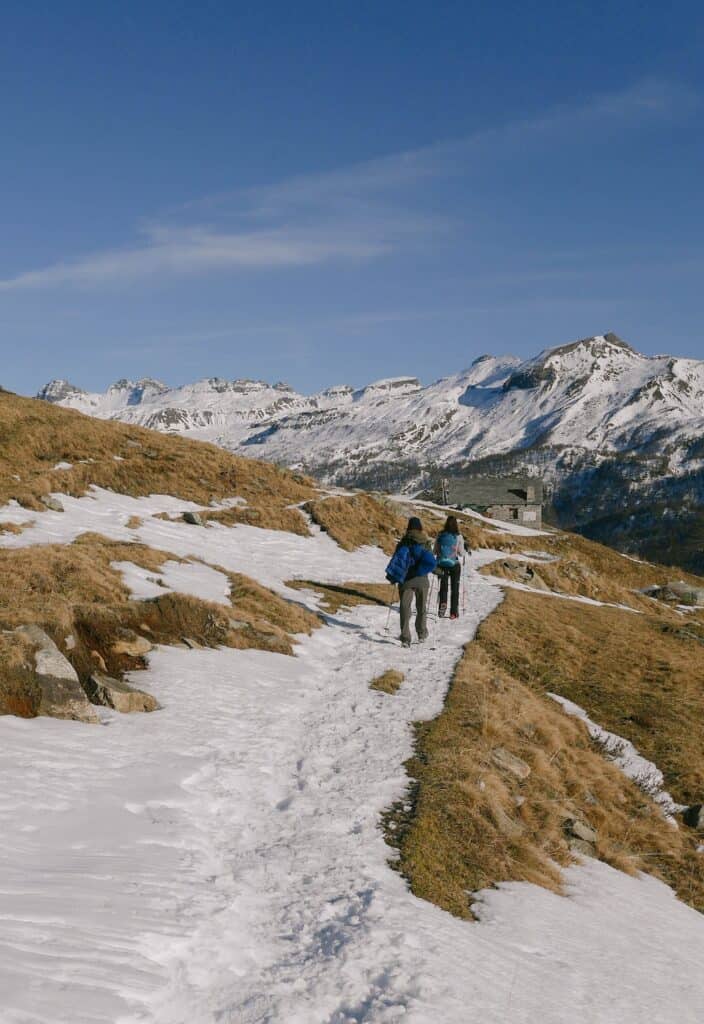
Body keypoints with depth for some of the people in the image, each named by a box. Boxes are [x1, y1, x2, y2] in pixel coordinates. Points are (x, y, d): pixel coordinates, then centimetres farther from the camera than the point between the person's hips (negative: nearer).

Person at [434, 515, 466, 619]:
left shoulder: (440, 535, -4)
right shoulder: (458, 537, -9)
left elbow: (435, 551, 1)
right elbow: (461, 553, -8)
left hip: (442, 564, 1)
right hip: (454, 565, -1)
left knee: (443, 586, 13)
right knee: (454, 588, 11)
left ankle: (443, 604, -11)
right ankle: (453, 612, 12)